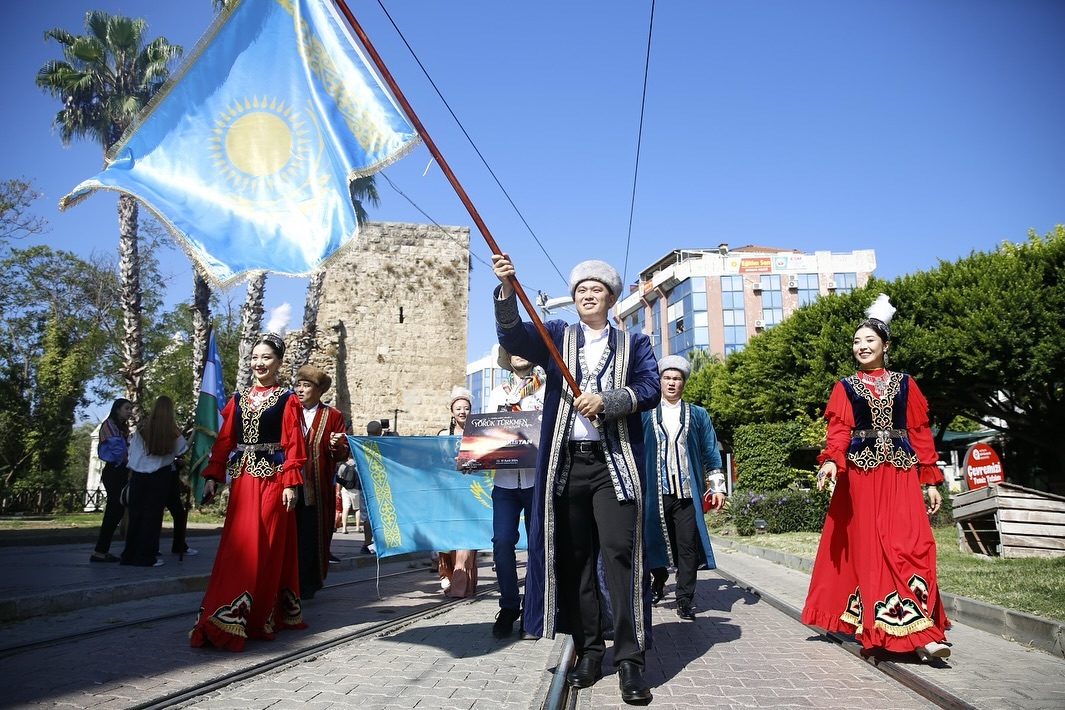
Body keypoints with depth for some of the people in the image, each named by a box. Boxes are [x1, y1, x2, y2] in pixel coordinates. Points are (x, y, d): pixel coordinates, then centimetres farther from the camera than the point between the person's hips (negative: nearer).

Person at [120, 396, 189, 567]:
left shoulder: (141, 428, -3)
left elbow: (132, 451, 3)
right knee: (152, 515, 5)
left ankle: (130, 555, 16)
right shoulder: (172, 432, -7)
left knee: (135, 514, 10)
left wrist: (132, 471, 15)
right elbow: (181, 450, 5)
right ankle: (146, 557, 5)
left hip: (138, 475, 2)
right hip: (159, 477, -2)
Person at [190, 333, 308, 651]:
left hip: (272, 480, -4)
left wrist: (291, 483, -14)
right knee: (236, 546, 5)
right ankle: (229, 619, 13)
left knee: (265, 547, -1)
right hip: (242, 479, 4)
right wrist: (212, 476, 0)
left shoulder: (288, 400, 0)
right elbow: (224, 441, 10)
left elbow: (293, 444, -7)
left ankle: (260, 617, 5)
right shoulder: (238, 399, 13)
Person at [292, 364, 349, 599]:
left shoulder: (333, 416, 6)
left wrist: (336, 446, -18)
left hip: (318, 488, -2)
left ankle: (308, 584, 12)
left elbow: (343, 453, 3)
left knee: (313, 534, 1)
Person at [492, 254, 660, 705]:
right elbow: (513, 336, -5)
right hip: (566, 463, 2)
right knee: (572, 558, 6)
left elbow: (650, 389, 0)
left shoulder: (634, 343, 13)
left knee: (621, 554, -9)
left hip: (615, 464, -2)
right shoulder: (557, 336, 14)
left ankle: (630, 659, -2)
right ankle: (588, 650, 17)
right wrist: (506, 288, -22)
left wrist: (606, 401, -16)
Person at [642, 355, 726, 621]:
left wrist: (717, 487, 7)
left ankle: (685, 599, 5)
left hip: (687, 492, 0)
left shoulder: (697, 415, 11)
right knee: (656, 540, 8)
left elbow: (710, 453, 12)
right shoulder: (646, 414, 10)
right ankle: (658, 581, 32)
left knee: (687, 546, -2)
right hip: (655, 491, 0)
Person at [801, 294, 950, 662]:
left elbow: (920, 432, 10)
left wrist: (931, 481, 4)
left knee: (913, 545, -11)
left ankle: (920, 633, -10)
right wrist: (830, 460, -22)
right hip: (861, 473, 0)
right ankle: (881, 629, 2)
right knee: (869, 548, -3)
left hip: (901, 473, 1)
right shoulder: (845, 387, 10)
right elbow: (838, 430, -2)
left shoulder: (904, 383, 13)